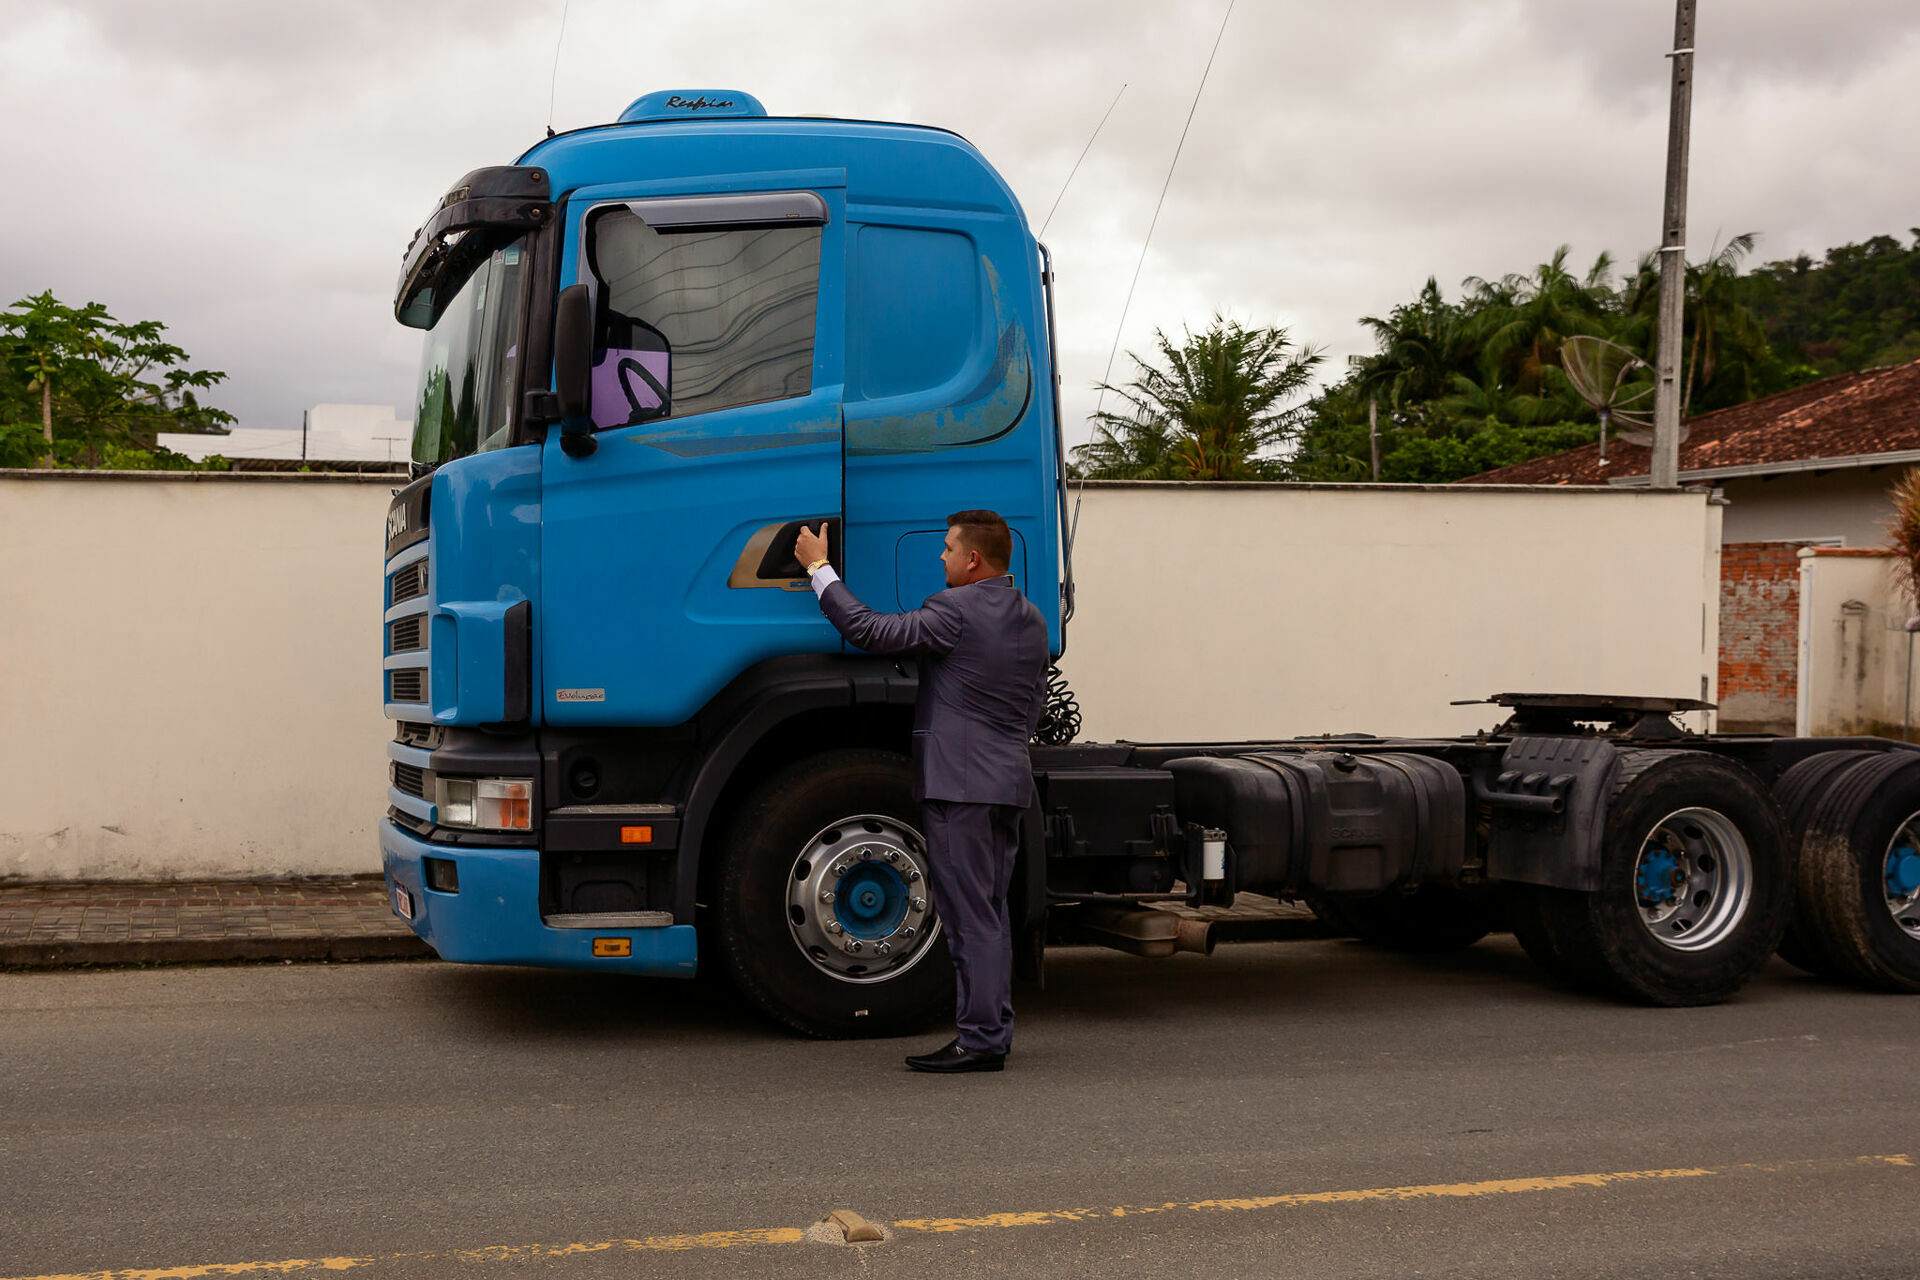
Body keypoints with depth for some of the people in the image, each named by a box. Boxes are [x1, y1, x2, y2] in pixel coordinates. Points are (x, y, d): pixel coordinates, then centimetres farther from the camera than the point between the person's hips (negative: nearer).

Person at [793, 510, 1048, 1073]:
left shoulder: (956, 610, -13)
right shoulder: (1032, 619, 13)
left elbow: (872, 631, -12)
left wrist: (819, 567, -3)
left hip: (957, 779, -9)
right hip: (1009, 779, 9)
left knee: (970, 915, -6)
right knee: (990, 912, 14)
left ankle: (980, 1039, -3)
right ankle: (993, 1027, 19)